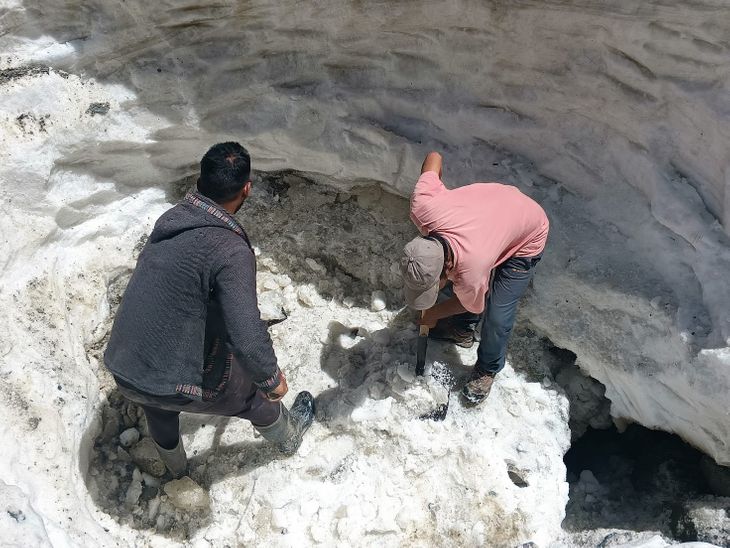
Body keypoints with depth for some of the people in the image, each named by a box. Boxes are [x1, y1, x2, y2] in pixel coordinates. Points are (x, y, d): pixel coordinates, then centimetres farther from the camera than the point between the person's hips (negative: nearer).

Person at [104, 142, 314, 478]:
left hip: (121, 367, 7)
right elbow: (248, 341, -31)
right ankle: (289, 438, 52)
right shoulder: (231, 251, -23)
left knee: (159, 405, 38)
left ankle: (174, 466, 67)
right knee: (255, 391, 21)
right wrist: (272, 380, -10)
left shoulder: (171, 218, 1)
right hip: (176, 383, -6)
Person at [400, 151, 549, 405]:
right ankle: (462, 328, 41)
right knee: (449, 284, 11)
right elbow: (434, 157, -16)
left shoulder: (470, 272, -43)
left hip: (527, 239, -6)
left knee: (497, 317, -7)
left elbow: (472, 306, -17)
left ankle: (488, 369, 24)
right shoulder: (421, 206, -35)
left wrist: (433, 315, 0)